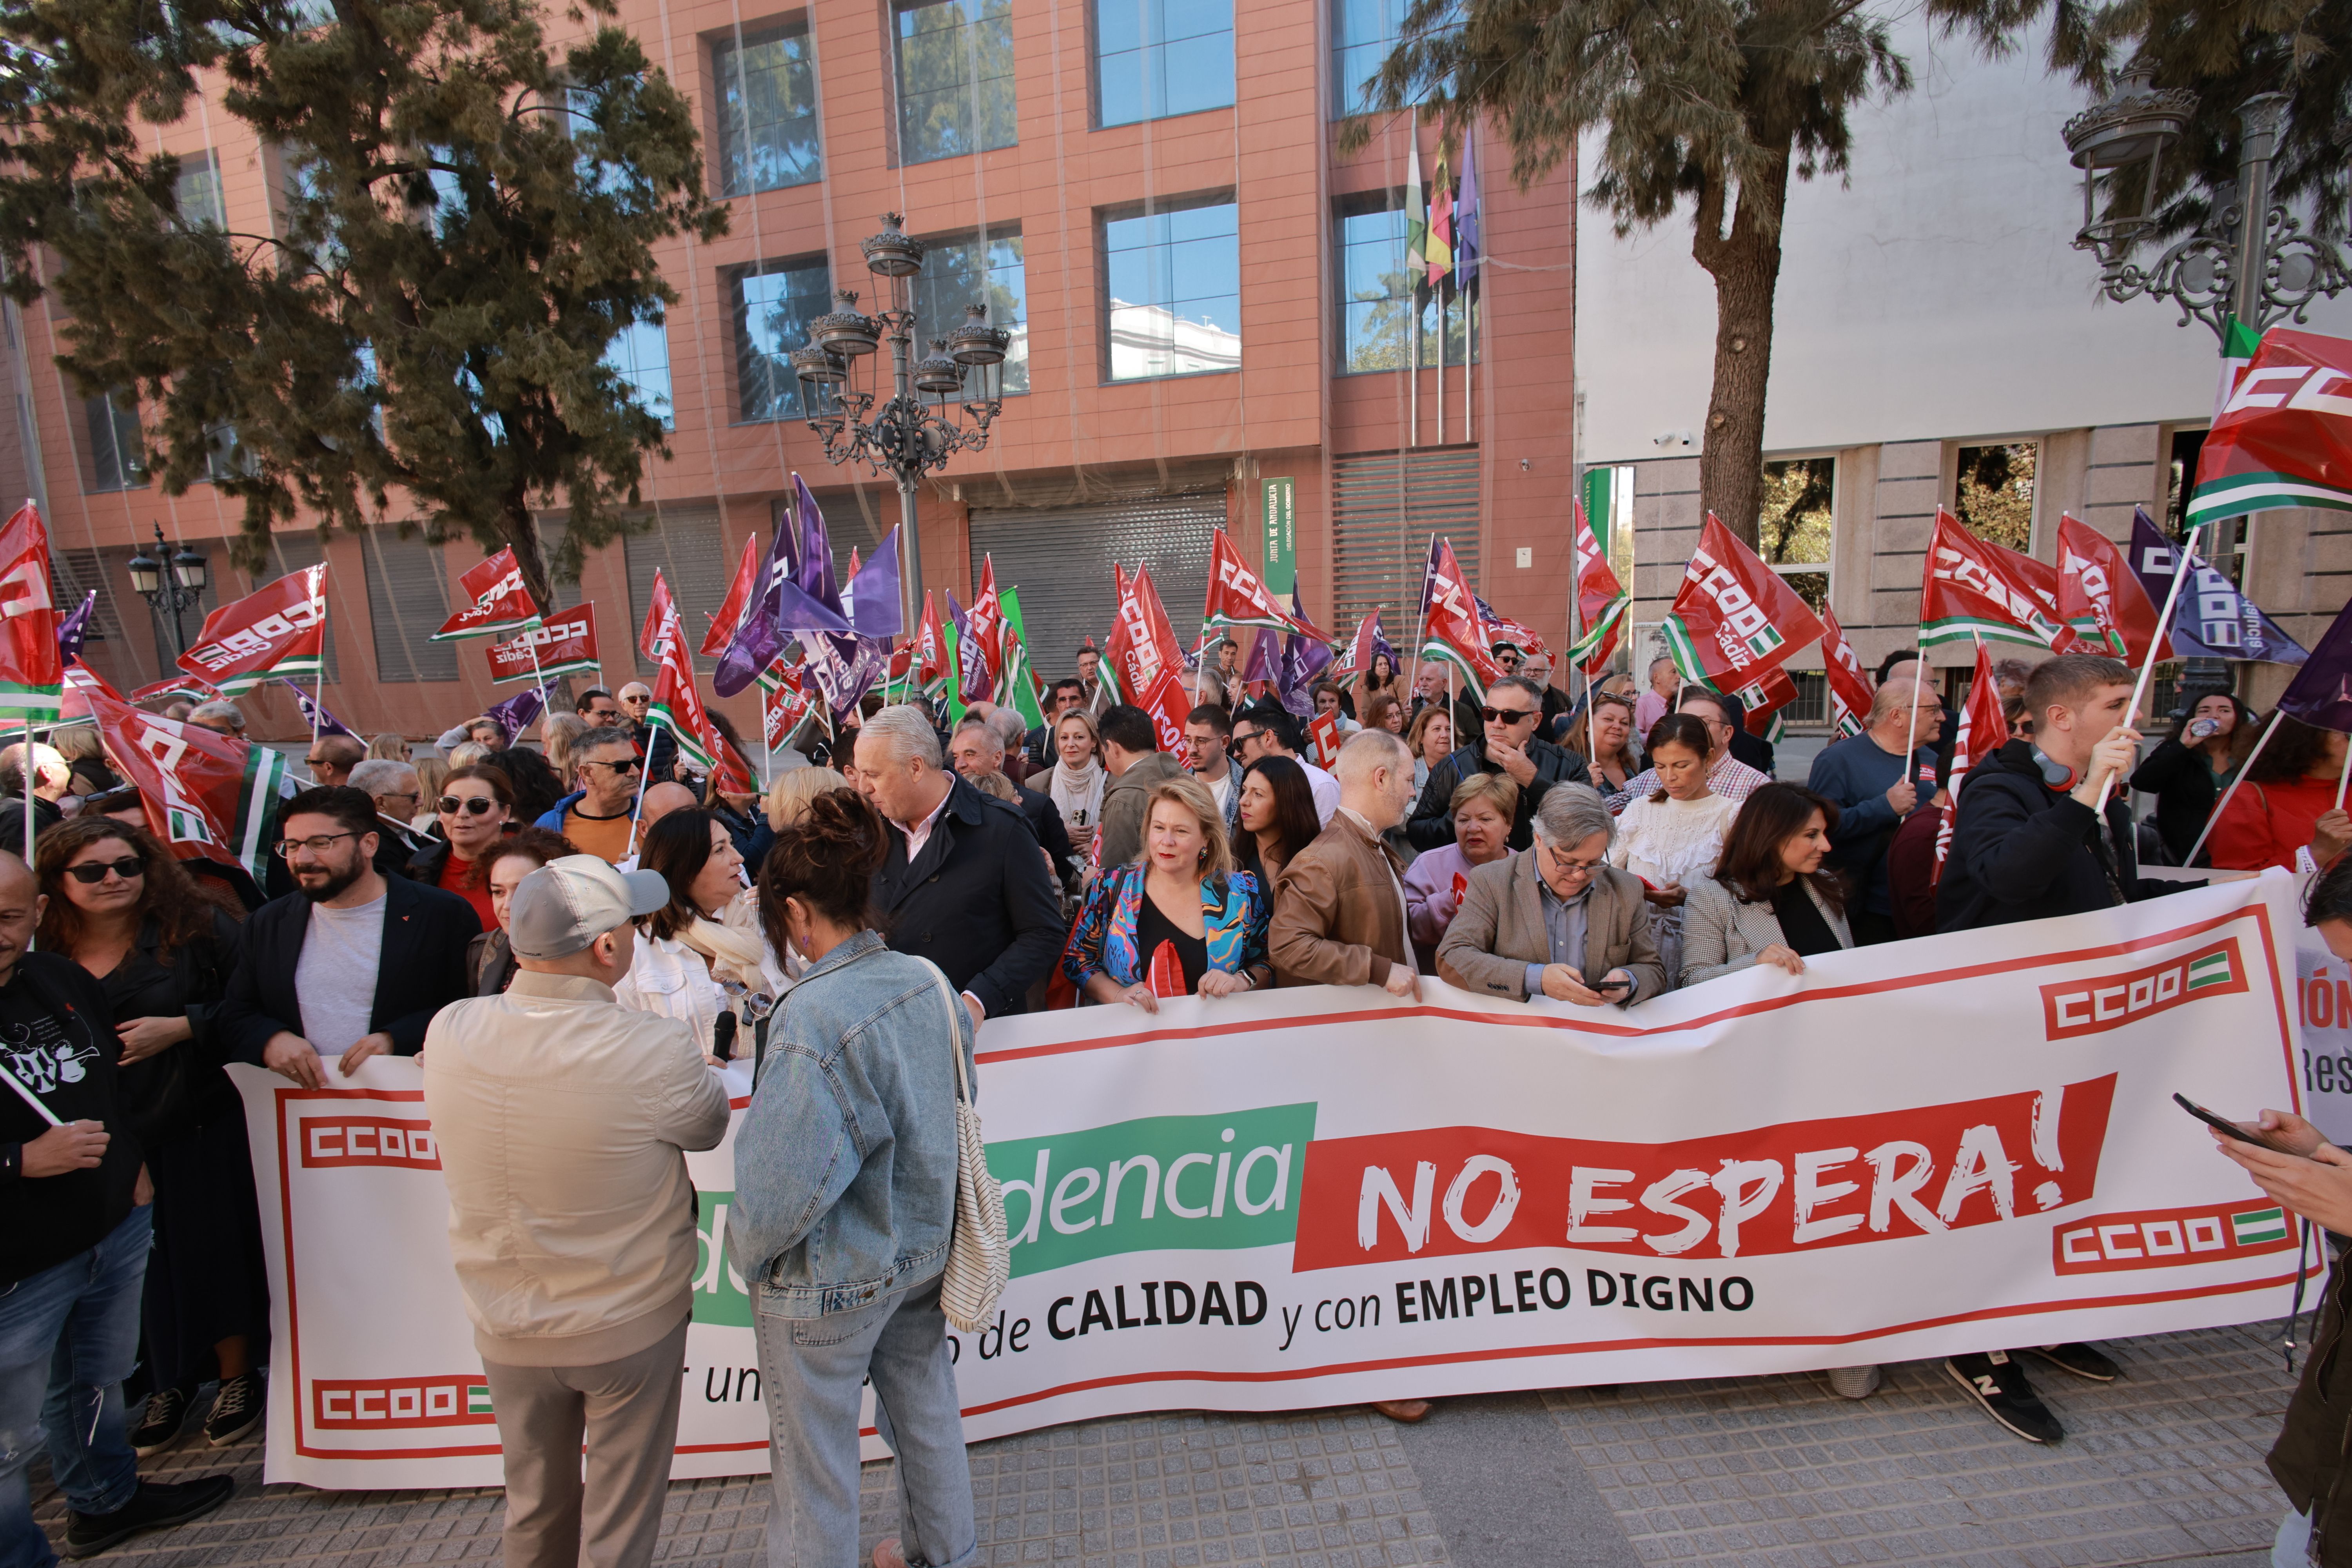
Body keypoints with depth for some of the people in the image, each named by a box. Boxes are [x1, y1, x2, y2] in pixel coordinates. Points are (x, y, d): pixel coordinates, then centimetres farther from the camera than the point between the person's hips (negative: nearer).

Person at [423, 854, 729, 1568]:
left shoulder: (448, 1033, -18)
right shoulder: (655, 1051, -30)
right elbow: (710, 1127, -10)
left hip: (506, 1326, 4)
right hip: (629, 1325, -4)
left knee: (537, 1507, 27)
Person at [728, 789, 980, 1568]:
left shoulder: (813, 1018, -28)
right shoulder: (927, 979, -7)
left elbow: (784, 1185, -26)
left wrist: (749, 1251, -5)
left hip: (830, 1278, -7)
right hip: (924, 1244, 7)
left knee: (814, 1452, 17)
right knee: (925, 1407, 26)